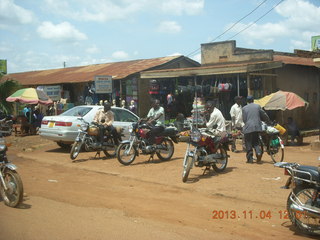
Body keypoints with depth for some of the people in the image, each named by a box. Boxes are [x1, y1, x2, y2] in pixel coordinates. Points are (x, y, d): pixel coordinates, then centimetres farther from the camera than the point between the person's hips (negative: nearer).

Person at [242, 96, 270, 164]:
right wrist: (268, 121, 27)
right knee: (256, 142, 15)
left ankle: (250, 159, 5)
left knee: (248, 143, 5)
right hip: (257, 127, 2)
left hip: (248, 128, -2)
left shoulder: (244, 108, 2)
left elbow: (244, 119, 5)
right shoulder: (258, 106, 6)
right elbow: (264, 115, 11)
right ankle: (259, 152, -11)